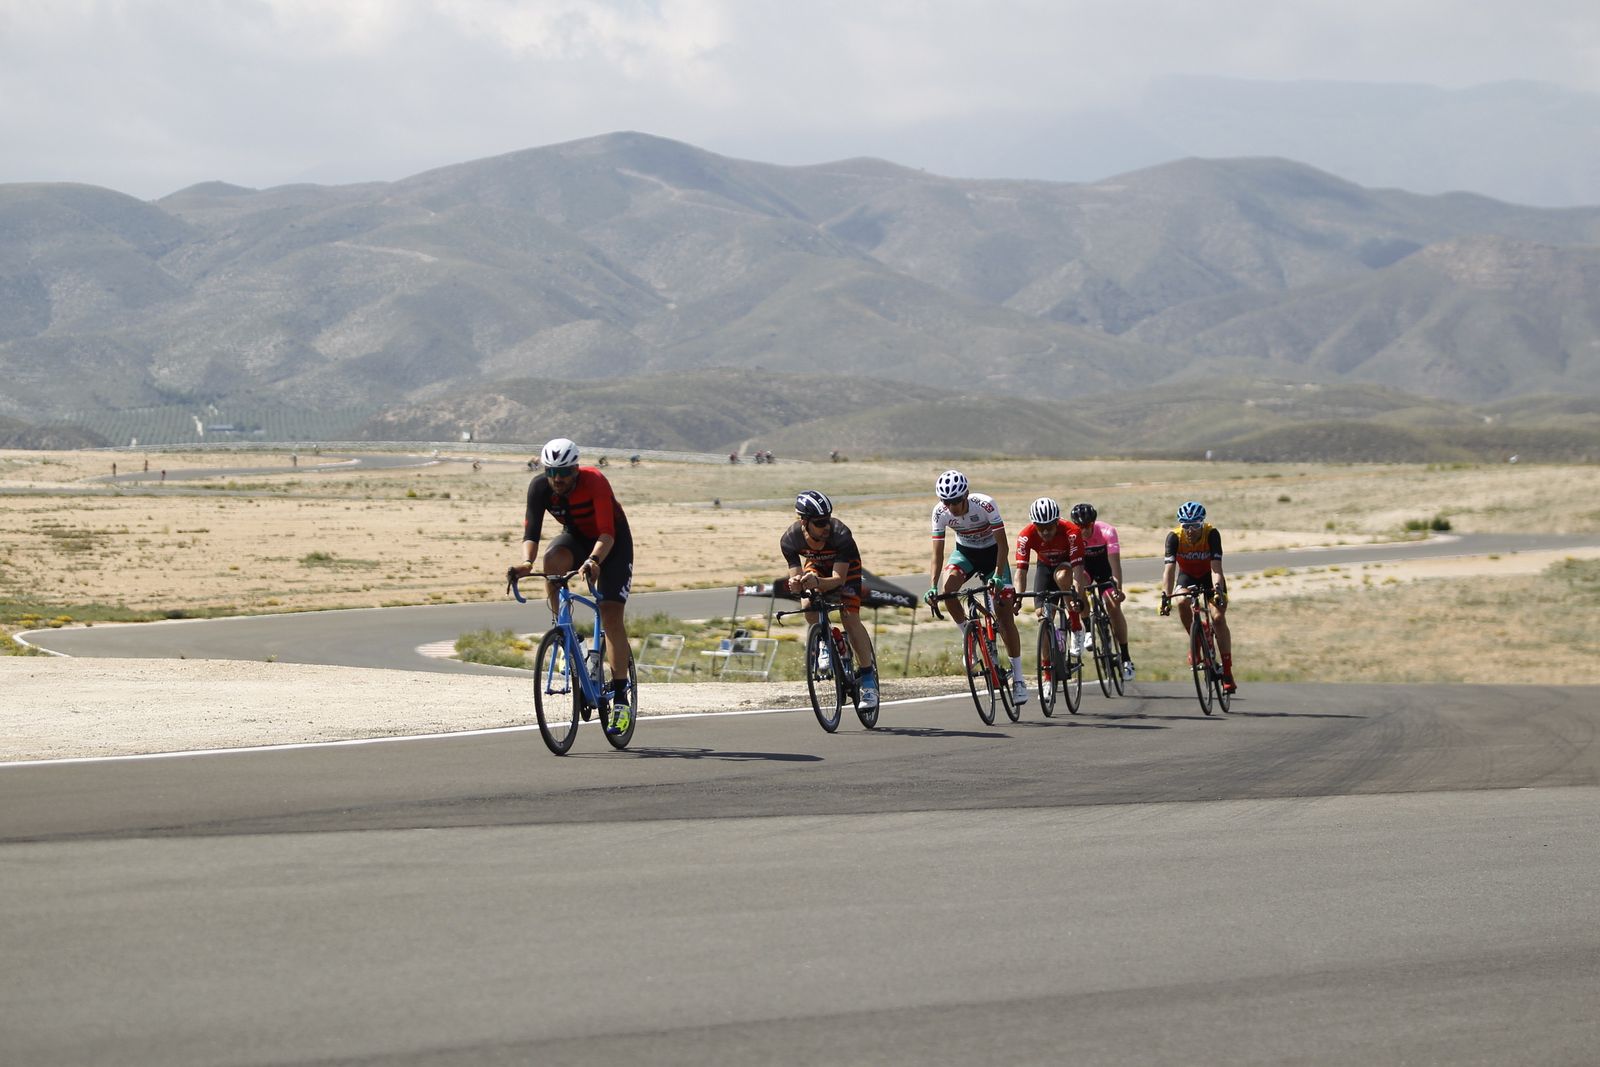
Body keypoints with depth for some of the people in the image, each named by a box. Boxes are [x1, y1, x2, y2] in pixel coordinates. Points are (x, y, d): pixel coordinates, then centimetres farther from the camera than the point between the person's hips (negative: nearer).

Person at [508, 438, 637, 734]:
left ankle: (621, 697, -11)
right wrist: (526, 562, -45)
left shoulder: (594, 482, -32)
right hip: (576, 537, 3)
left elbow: (607, 533, -38)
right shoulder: (539, 487, -21)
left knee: (611, 615, -15)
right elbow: (531, 531, -25)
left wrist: (594, 560, -56)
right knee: (552, 559, -33)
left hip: (612, 542, -3)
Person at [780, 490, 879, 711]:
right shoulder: (789, 540, -31)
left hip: (845, 567, -3)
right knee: (810, 610, -24)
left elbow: (838, 579, -40)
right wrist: (796, 585, -52)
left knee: (850, 617, -18)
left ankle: (868, 676, -10)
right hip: (816, 566, 3)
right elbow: (797, 576, -28)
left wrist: (817, 583, -60)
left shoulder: (841, 534, -39)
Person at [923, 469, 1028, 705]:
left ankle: (1018, 678, -2)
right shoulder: (940, 512, -21)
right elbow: (938, 553, -18)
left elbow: (1003, 545, -27)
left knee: (1005, 615, -9)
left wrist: (998, 576, -37)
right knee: (948, 586, -30)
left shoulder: (985, 504, -31)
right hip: (965, 552, 3)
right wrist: (933, 586, -30)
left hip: (992, 552, -3)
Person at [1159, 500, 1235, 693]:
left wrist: (1218, 591, -54)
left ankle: (1227, 673, -14)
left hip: (1209, 575, -1)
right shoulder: (1174, 536, -28)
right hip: (1187, 575, 1)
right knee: (1182, 603, -30)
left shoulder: (1211, 534, -30)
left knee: (1218, 617, -17)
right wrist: (1165, 596, -47)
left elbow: (1216, 567, -37)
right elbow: (1169, 568, -35)